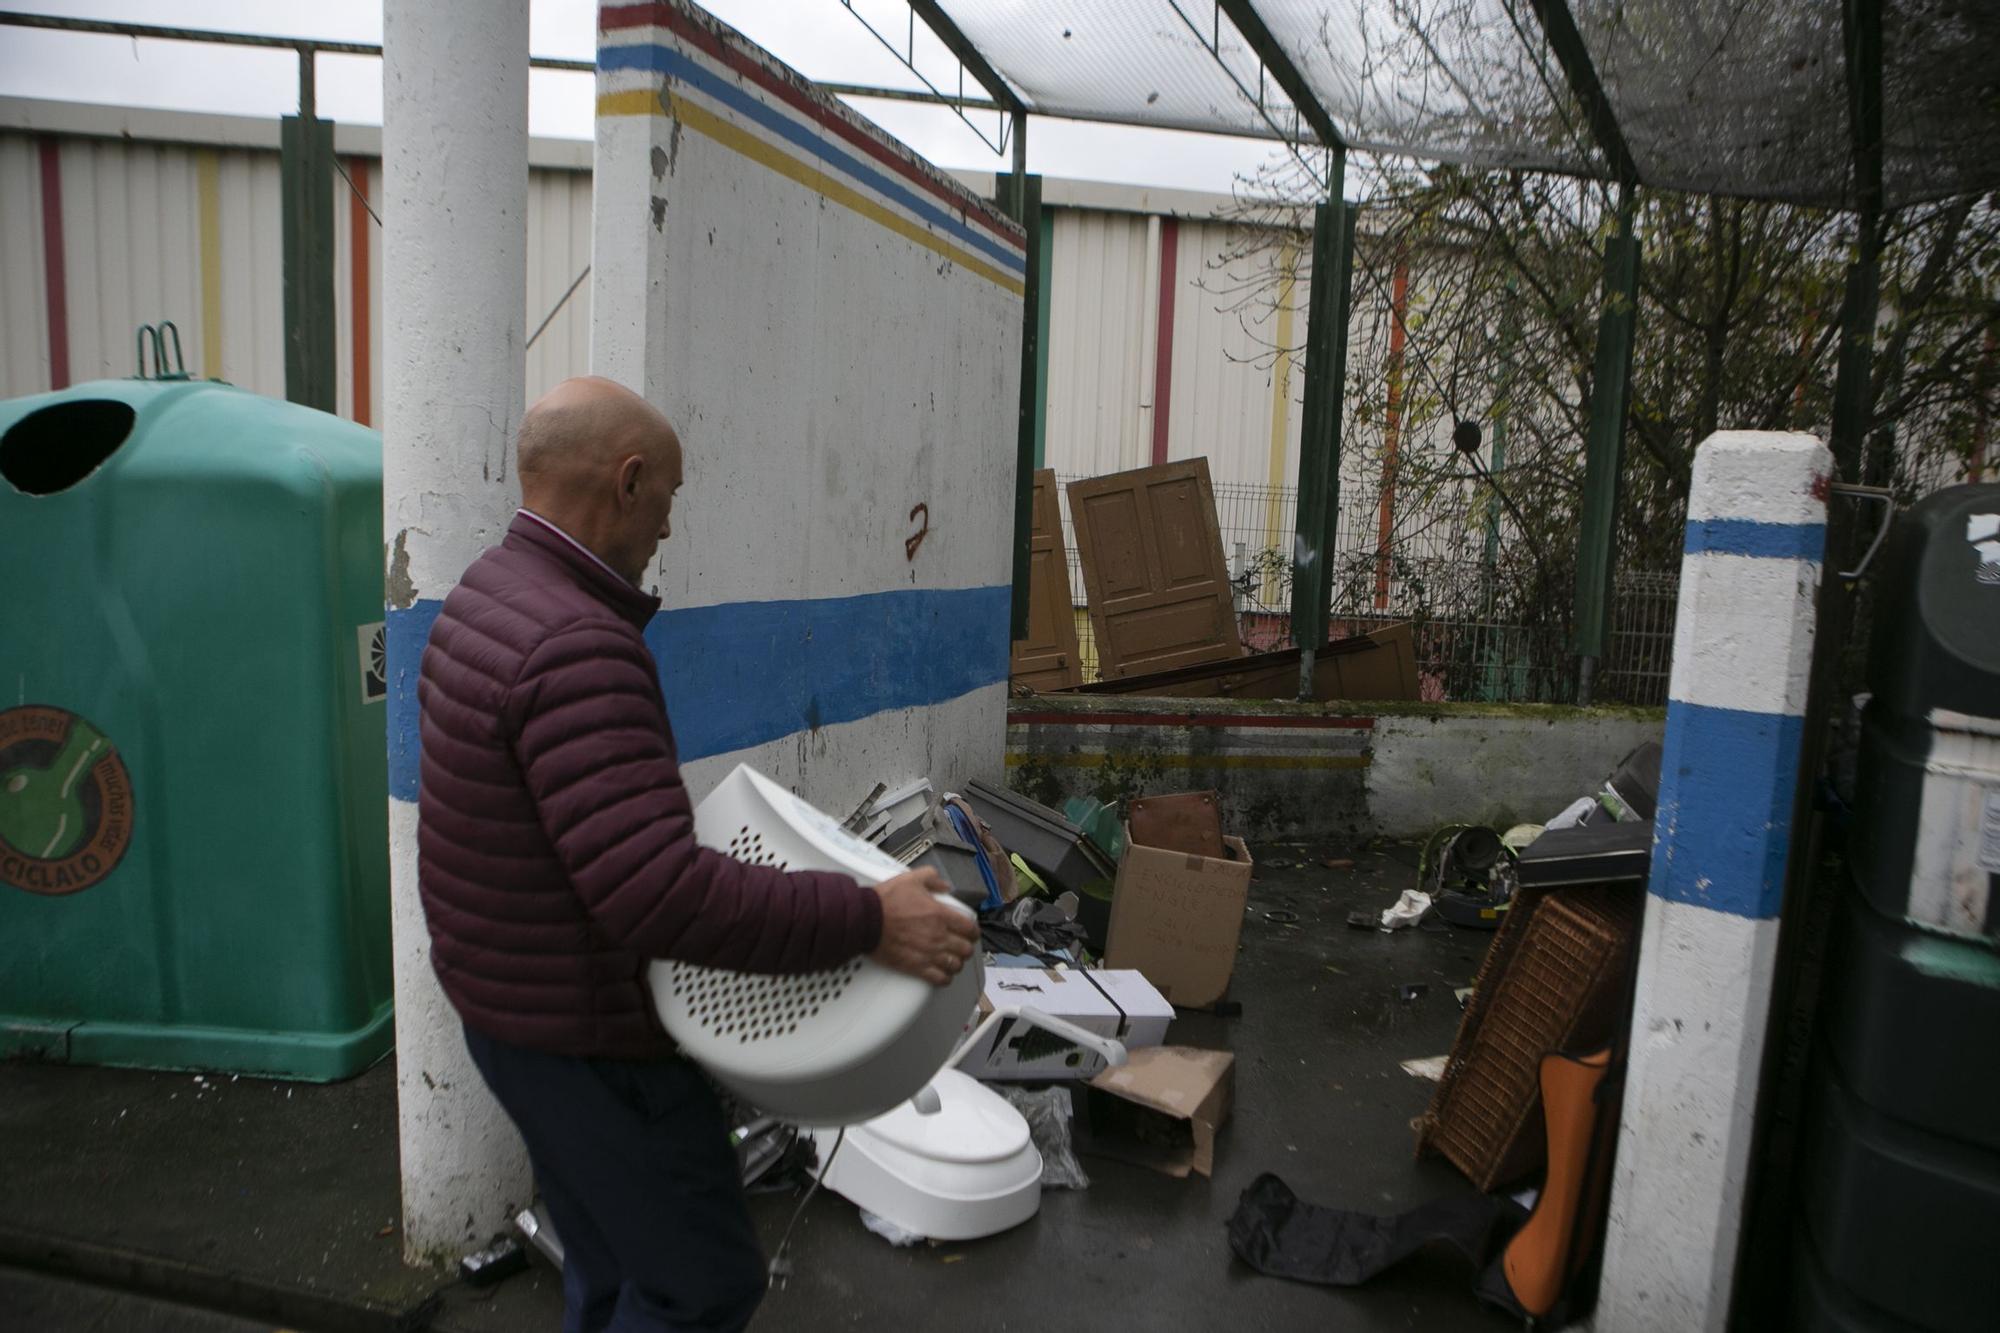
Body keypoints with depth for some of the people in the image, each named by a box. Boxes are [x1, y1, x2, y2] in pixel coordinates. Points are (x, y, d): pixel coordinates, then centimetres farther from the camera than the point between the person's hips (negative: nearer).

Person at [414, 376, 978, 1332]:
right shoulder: (579, 646, -29)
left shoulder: (479, 598, 4)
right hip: (584, 1037, -10)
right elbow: (662, 896, -35)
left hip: (506, 1002, 10)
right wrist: (868, 921, -30)